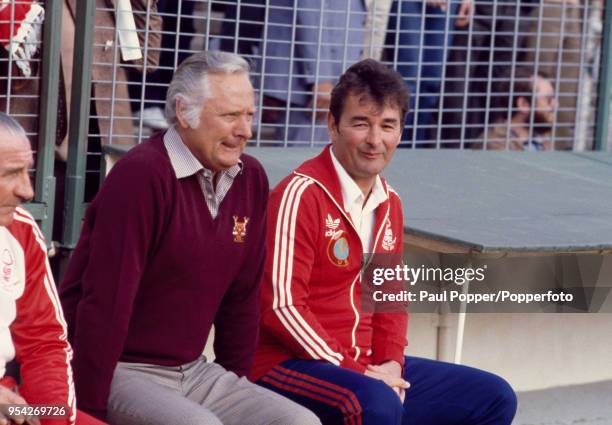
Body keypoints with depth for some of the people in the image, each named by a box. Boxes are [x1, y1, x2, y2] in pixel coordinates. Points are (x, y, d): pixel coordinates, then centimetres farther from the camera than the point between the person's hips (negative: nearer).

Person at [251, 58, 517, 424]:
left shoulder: (389, 203, 12)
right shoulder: (301, 194, -15)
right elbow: (282, 306, -20)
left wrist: (390, 362, 0)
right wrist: (356, 373, -18)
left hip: (367, 367, 9)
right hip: (288, 366, -9)